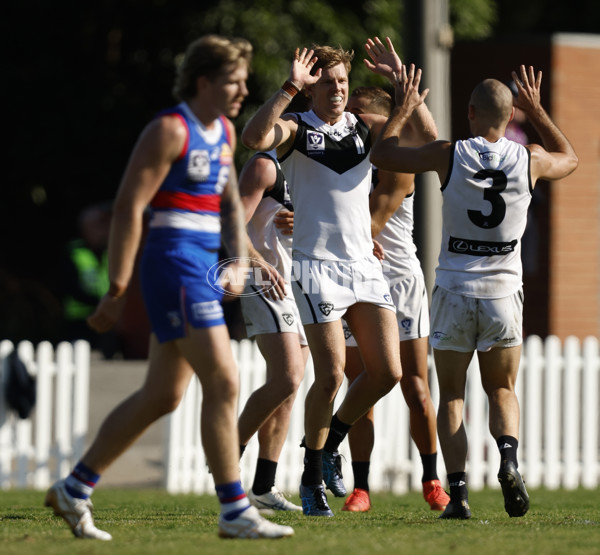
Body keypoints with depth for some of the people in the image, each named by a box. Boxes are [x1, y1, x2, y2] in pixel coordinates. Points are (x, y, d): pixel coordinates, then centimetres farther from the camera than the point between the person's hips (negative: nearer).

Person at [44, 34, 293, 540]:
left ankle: (75, 490, 20)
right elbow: (129, 206, -14)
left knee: (163, 395, 12)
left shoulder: (224, 132, 16)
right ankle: (235, 512, -9)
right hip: (174, 266, -10)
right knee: (223, 382, -13)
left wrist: (239, 262, 10)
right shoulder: (169, 130, -11)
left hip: (203, 271, 10)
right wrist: (117, 290, -16)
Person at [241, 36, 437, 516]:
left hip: (365, 264, 5)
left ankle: (331, 441, 22)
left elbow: (427, 136, 1)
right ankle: (312, 477, 7)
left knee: (388, 372, -2)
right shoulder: (295, 128, -2)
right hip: (317, 265, -5)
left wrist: (401, 81, -6)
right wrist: (290, 87, -25)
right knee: (332, 376, -10)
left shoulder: (365, 127, 10)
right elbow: (254, 138, -24)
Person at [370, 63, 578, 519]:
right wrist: (537, 111, 27)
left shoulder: (450, 156, -10)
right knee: (502, 390, 17)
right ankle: (509, 459, -12)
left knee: (451, 396, 10)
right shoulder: (530, 160, -3)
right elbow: (569, 159, 21)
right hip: (503, 292, 1)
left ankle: (458, 489, -5)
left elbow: (382, 154, 2)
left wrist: (403, 110, 15)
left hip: (454, 289, -1)